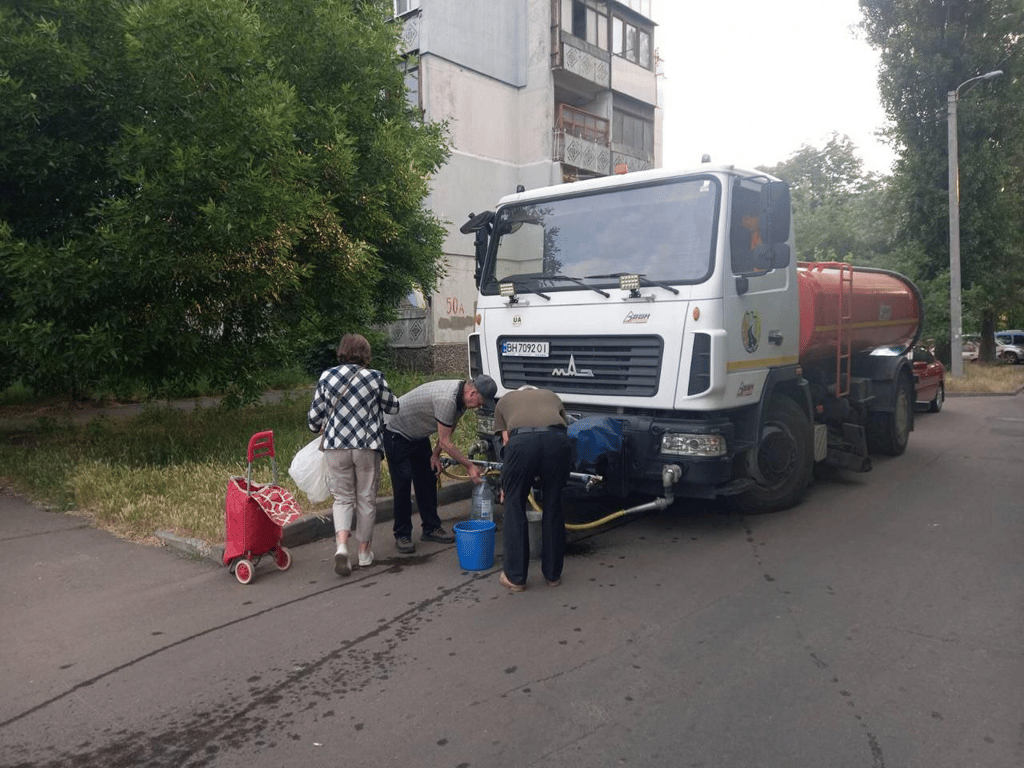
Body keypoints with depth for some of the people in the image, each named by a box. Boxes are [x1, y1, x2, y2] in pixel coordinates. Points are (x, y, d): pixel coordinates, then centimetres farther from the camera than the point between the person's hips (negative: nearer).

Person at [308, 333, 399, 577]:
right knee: (366, 498, 12)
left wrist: (318, 428, 29)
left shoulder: (326, 377, 1)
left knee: (342, 497, 11)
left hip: (336, 447, 1)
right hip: (367, 447, -1)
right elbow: (393, 407, 8)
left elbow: (314, 415, 7)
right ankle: (364, 551, 22)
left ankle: (341, 544, -10)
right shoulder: (375, 378, -4)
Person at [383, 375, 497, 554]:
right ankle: (402, 535, 1)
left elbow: (448, 430, 8)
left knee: (427, 480, 7)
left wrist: (436, 454, 0)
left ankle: (431, 528, 16)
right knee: (403, 483, -9)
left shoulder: (461, 397, -7)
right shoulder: (446, 399, -36)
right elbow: (445, 442, -29)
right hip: (396, 431, -9)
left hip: (418, 435, 9)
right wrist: (470, 466, -22)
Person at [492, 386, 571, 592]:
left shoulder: (505, 401, 35)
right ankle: (553, 574, 30)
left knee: (515, 507, 15)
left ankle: (515, 577, 22)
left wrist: (506, 485, 41)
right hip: (557, 439, 2)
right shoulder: (551, 396, 39)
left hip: (521, 440, -2)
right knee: (553, 506, 18)